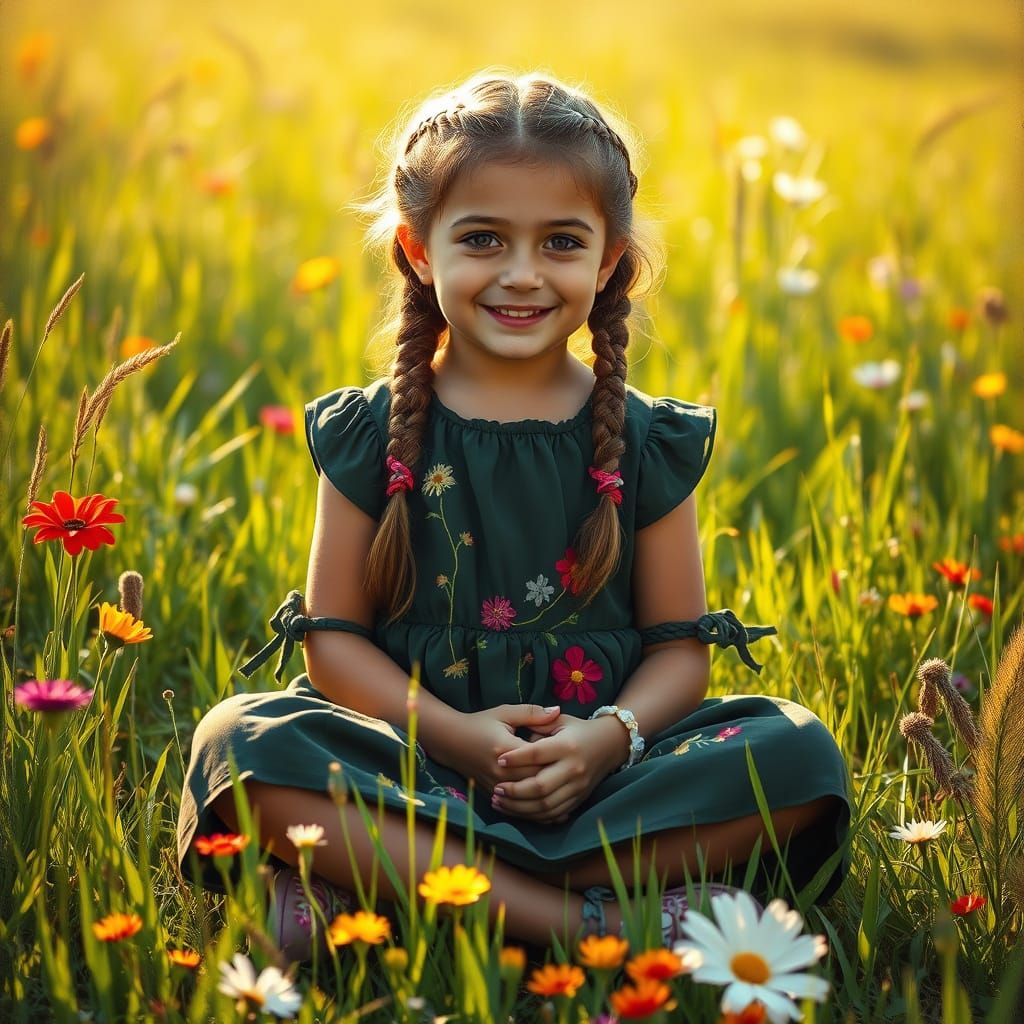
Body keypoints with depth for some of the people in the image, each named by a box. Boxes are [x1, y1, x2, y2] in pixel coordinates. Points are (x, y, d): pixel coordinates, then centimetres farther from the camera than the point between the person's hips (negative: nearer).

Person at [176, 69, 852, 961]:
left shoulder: (647, 443, 6)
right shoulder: (371, 436, 4)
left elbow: (680, 646, 5)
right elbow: (333, 636, 2)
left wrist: (610, 736, -16)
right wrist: (452, 731, -15)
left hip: (598, 768, 1)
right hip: (419, 761, -1)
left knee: (799, 752, -24)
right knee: (239, 742, -29)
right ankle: (588, 916, -33)